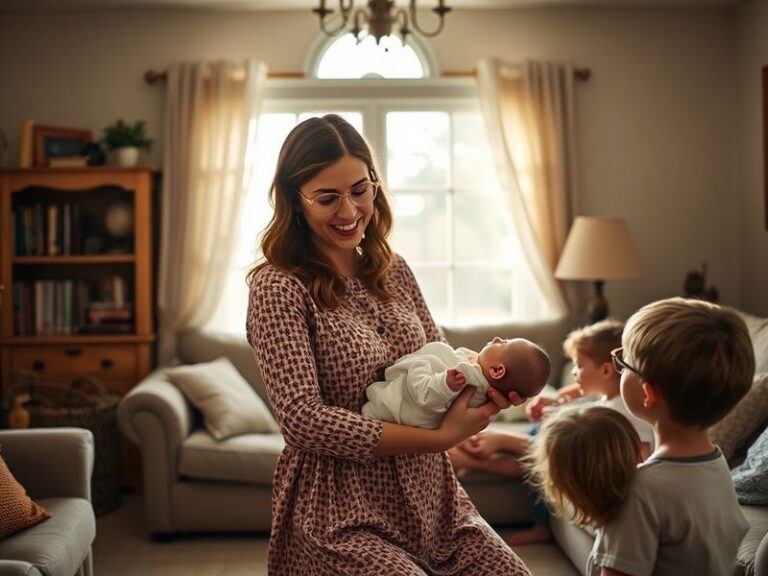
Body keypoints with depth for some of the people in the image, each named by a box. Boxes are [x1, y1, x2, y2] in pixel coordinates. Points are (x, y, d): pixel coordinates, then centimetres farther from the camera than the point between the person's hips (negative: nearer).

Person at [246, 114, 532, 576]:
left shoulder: (394, 271, 9)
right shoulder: (277, 287, -10)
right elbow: (302, 418, -18)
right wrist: (440, 437, -20)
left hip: (430, 498, 6)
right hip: (343, 513, -5)